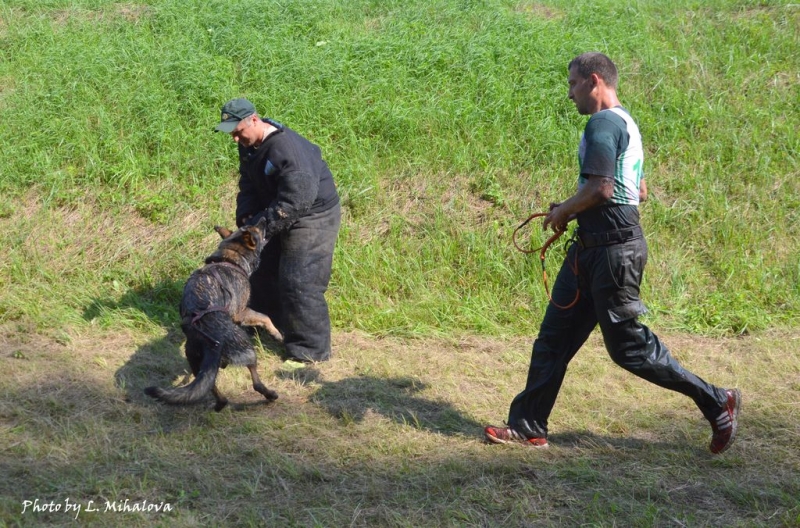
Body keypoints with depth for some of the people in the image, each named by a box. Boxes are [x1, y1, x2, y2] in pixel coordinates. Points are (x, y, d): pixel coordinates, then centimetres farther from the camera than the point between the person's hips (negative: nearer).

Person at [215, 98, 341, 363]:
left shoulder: (286, 148, -32)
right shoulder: (249, 145, -1)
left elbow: (296, 199, -33)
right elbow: (249, 185, 9)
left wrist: (259, 226, -27)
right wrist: (246, 217, -9)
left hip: (313, 216, -10)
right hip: (281, 216, 10)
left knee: (299, 284, -11)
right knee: (263, 269, 20)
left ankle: (311, 350, -1)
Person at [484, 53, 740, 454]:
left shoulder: (603, 124, -15)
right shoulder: (625, 124, 18)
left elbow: (600, 188, -26)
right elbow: (639, 192, 23)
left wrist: (563, 210, -8)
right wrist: (574, 211, 18)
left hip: (613, 250, -11)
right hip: (592, 248, 11)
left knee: (628, 345, -3)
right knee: (554, 337, 10)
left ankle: (716, 402, 7)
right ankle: (528, 426, 15)